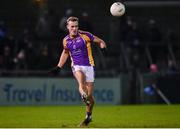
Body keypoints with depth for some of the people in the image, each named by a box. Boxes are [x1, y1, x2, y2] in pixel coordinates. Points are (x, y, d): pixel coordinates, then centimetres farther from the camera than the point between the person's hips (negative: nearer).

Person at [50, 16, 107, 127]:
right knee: (80, 76, -37)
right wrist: (59, 67, 20)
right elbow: (65, 52, 23)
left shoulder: (85, 35, -6)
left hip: (88, 66, -2)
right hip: (76, 66, 2)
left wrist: (103, 46, -22)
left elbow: (100, 41, 2)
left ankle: (89, 116, 19)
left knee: (90, 95, 0)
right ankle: (82, 94, -59)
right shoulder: (66, 40, 5)